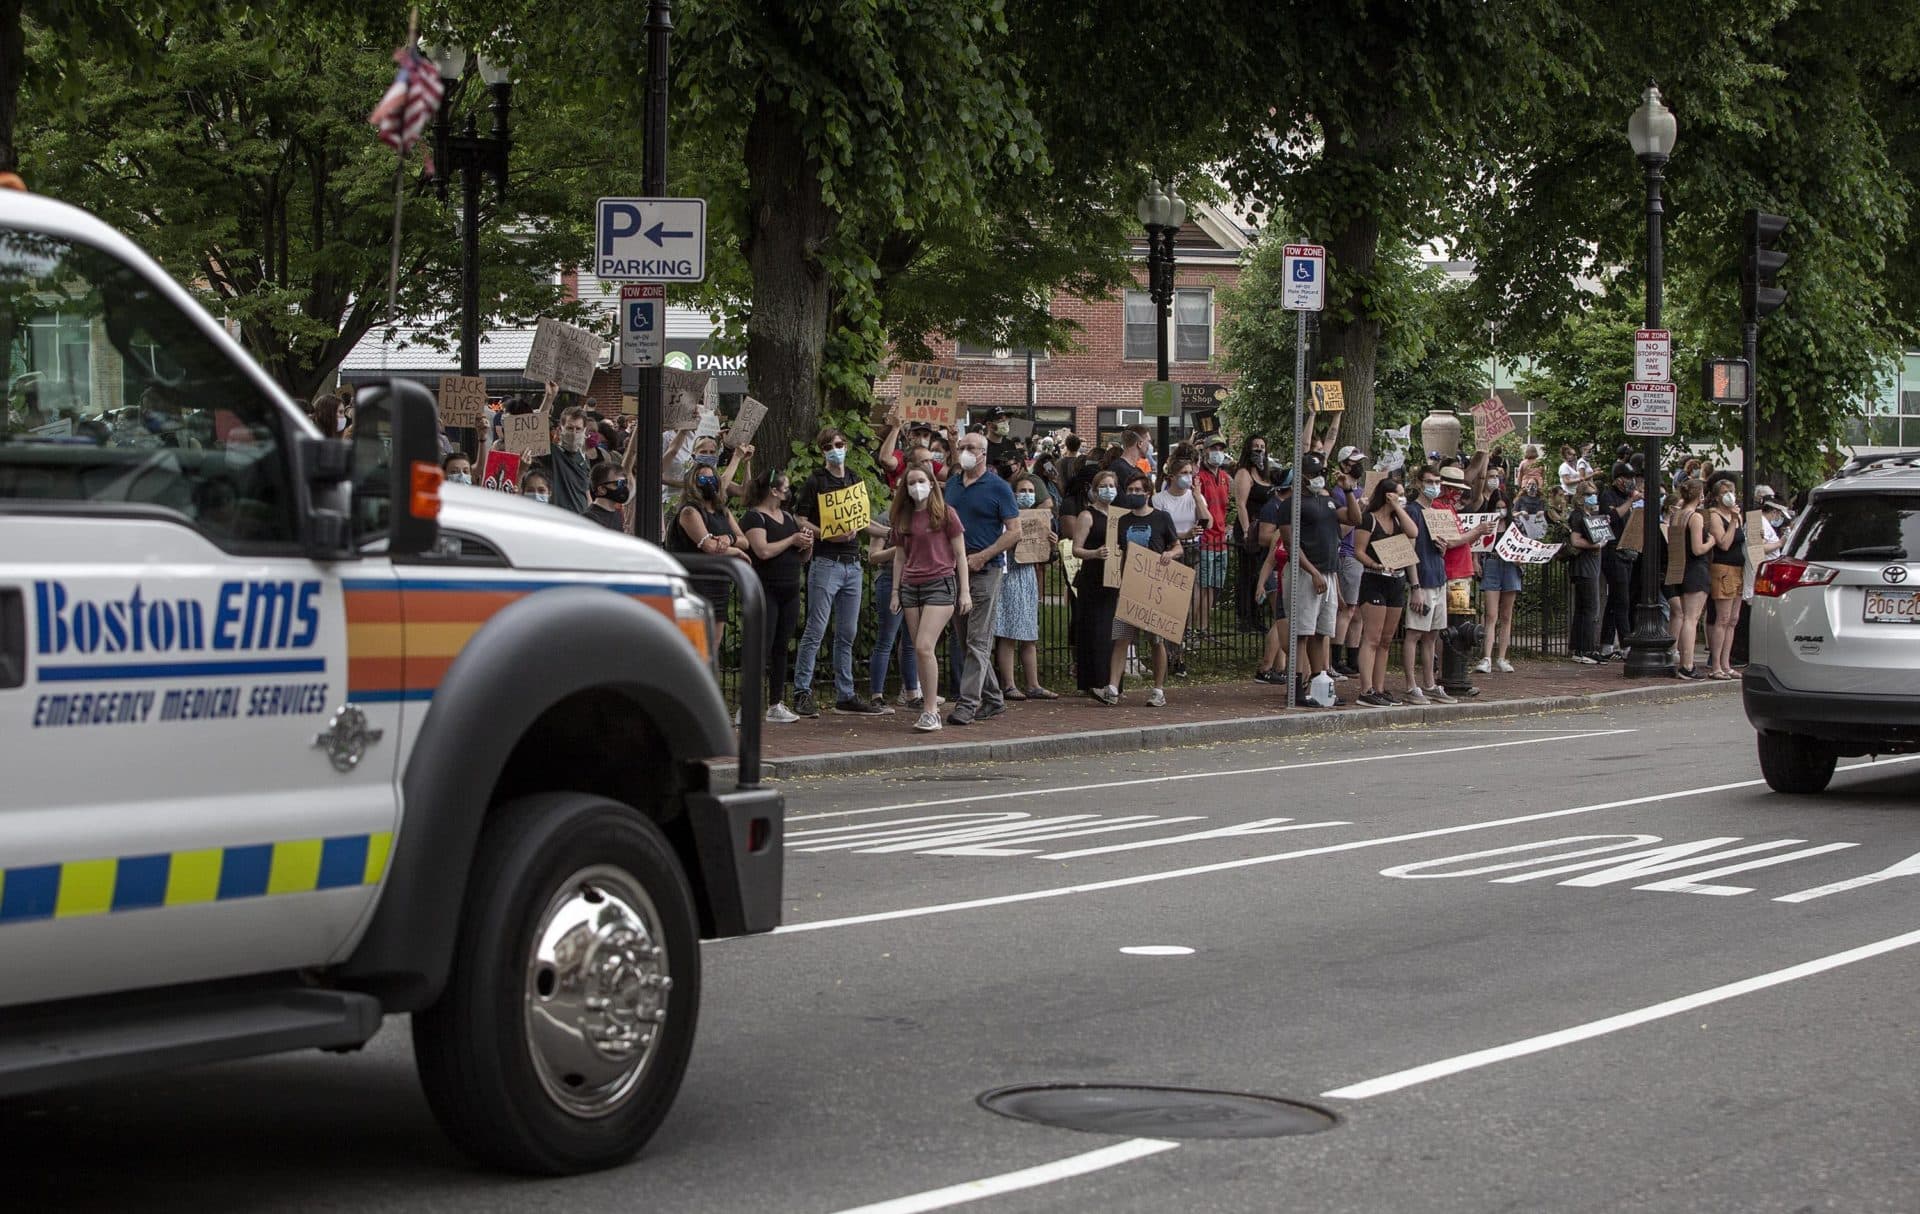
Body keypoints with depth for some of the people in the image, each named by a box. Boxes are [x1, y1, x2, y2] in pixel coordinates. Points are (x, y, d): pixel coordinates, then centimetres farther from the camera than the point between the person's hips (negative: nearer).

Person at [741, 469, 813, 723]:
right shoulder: (754, 517, -6)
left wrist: (807, 544, 0)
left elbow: (803, 557, 22)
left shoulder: (788, 517, 18)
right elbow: (763, 551, -22)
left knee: (781, 648, 8)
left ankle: (776, 704, 13)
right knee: (761, 648, -11)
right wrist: (792, 540, -11)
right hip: (765, 590, -7)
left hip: (790, 591, 7)